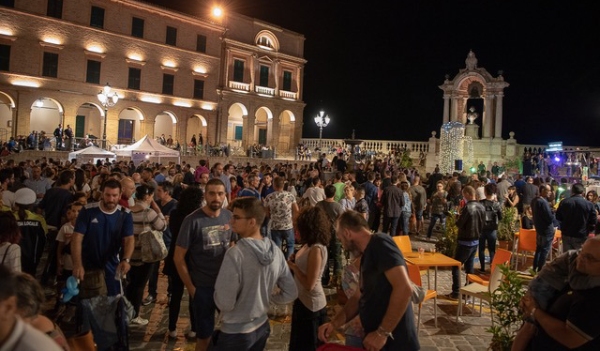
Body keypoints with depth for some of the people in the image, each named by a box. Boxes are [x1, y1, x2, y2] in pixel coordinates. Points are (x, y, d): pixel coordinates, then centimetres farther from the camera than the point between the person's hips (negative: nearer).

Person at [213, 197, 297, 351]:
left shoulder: (235, 254, -25)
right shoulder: (276, 251, -6)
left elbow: (224, 303, -22)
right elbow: (291, 293, 2)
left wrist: (219, 289, -3)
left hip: (235, 333, -5)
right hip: (262, 326, 6)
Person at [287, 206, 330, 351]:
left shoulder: (316, 249, -26)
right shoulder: (310, 245, 1)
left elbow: (309, 284, -26)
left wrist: (293, 266, -16)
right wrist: (294, 261, -5)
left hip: (311, 304, -9)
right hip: (303, 300, 9)